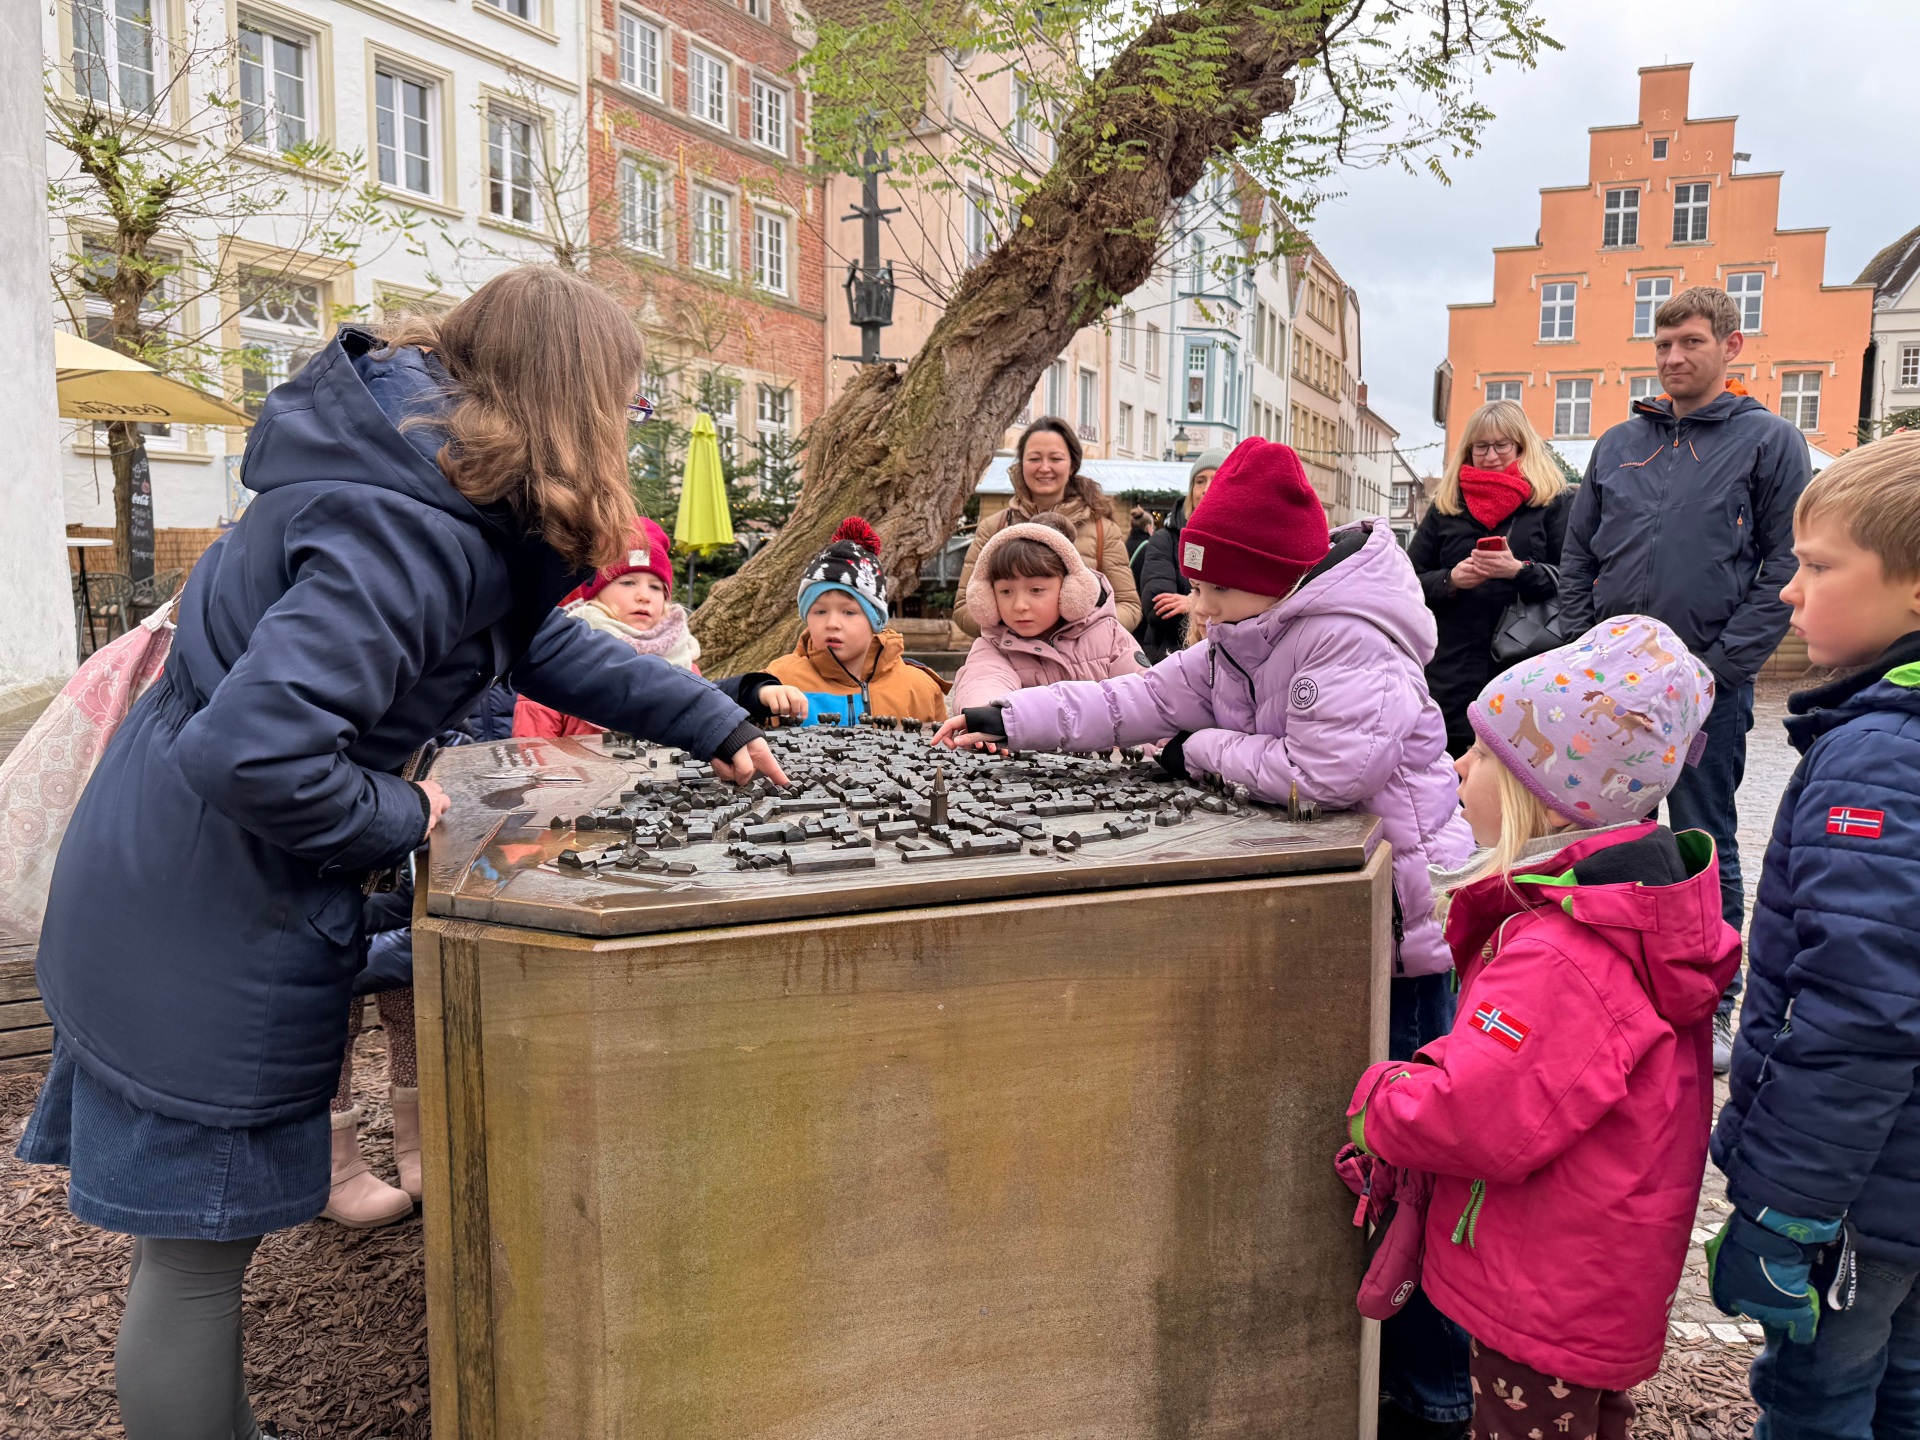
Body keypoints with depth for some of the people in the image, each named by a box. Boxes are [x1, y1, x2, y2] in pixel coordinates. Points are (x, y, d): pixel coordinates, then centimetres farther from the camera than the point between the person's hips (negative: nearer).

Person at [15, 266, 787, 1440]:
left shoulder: (445, 485, 4)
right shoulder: (410, 531, -28)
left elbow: (542, 641, 16)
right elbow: (253, 751, -35)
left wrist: (713, 725, 15)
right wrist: (397, 817, -17)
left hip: (172, 884, 10)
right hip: (205, 929, -10)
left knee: (198, 1228, 23)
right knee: (198, 1246, 7)